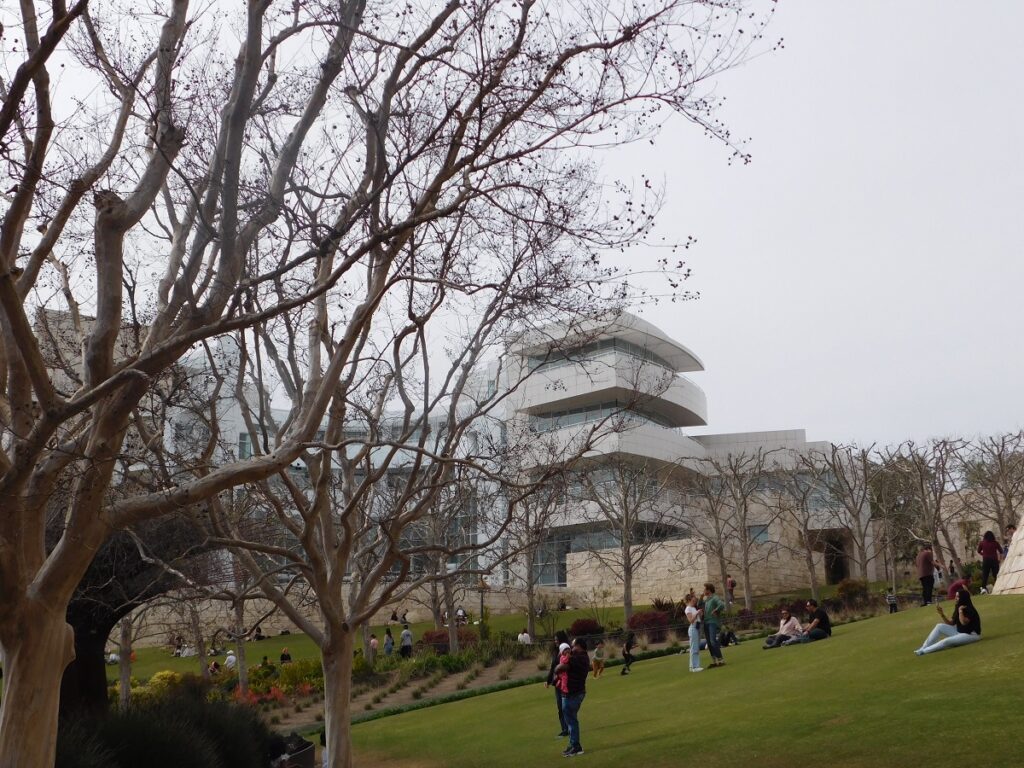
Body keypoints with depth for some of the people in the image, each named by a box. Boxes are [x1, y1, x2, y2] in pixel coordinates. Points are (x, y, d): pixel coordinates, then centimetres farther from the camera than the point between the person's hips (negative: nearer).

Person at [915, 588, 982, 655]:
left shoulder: (969, 610, -17)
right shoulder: (957, 607, 6)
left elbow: (964, 622, -32)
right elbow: (951, 623, 7)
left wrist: (960, 611, -28)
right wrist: (942, 614, -5)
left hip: (971, 634, -9)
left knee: (947, 641, -27)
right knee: (939, 626, -3)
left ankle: (924, 651, -24)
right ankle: (924, 648, -9)